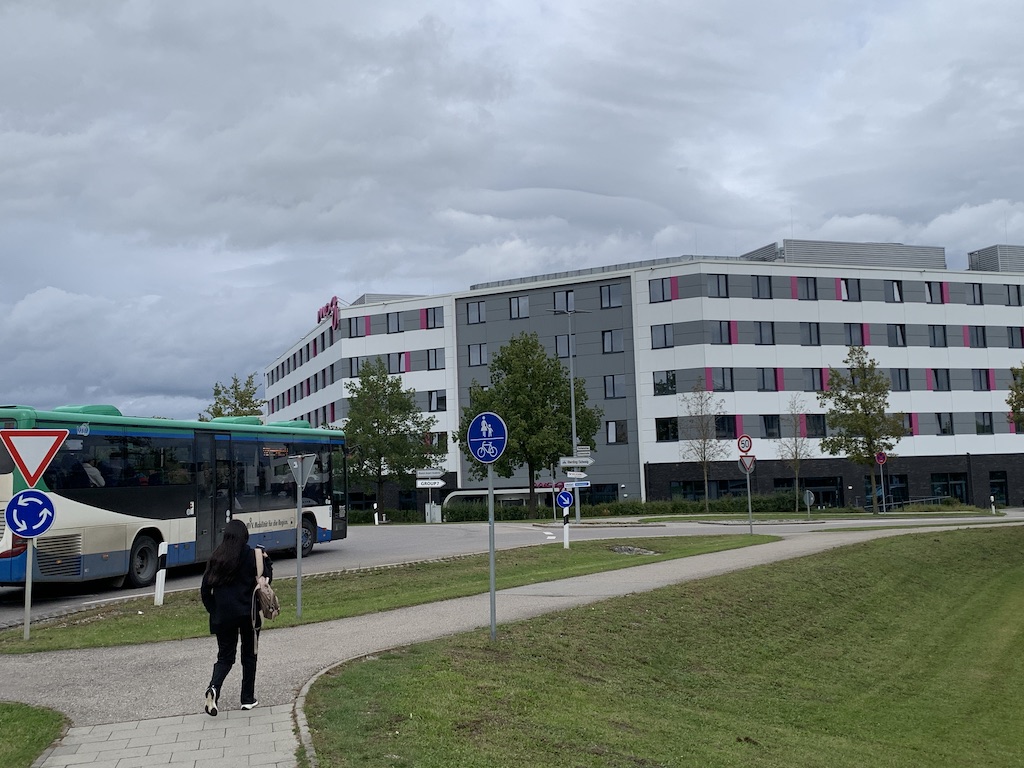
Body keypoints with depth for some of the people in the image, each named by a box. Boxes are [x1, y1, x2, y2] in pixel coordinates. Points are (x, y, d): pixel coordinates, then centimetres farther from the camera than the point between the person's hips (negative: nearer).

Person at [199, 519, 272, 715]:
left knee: (225, 657, 13)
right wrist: (266, 560, 13)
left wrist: (214, 610, 13)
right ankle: (248, 699, 19)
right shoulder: (252, 556, -8)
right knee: (249, 655, 15)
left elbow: (205, 590, 2)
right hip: (248, 614, -2)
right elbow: (267, 579, -1)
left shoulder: (216, 559, 0)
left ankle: (214, 687, -15)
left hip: (223, 616, 2)